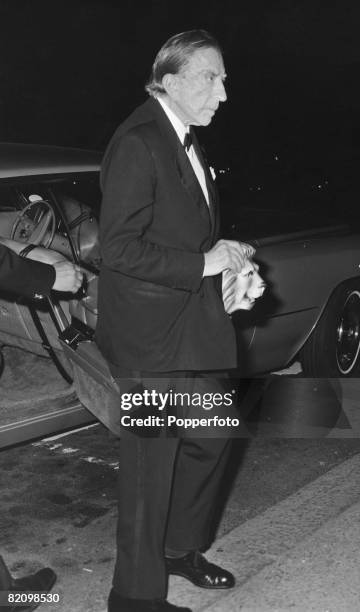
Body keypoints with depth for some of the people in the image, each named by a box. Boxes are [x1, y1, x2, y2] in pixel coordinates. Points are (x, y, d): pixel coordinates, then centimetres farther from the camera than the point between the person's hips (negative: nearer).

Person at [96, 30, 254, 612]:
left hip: (197, 327, 10)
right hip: (152, 336, -10)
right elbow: (119, 248, -22)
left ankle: (181, 548, 41)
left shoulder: (187, 143, 13)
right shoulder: (138, 143, -17)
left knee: (211, 438, 20)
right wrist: (203, 265, -21)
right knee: (152, 464, 1)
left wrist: (227, 260, 6)